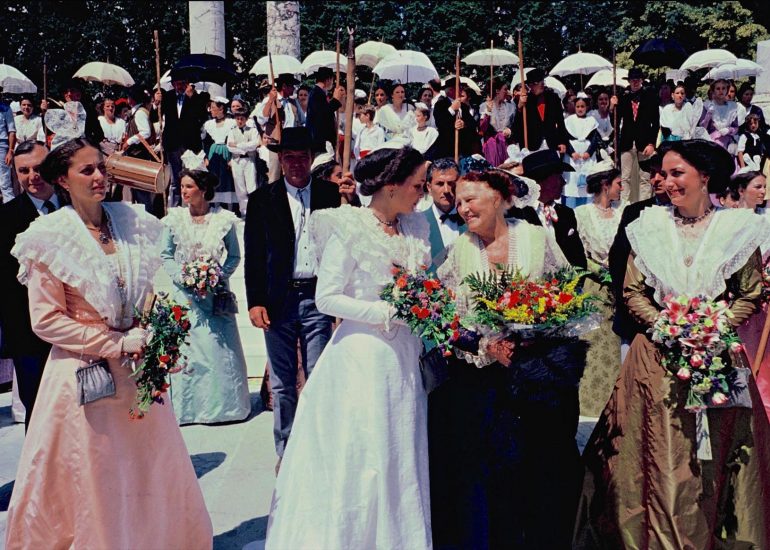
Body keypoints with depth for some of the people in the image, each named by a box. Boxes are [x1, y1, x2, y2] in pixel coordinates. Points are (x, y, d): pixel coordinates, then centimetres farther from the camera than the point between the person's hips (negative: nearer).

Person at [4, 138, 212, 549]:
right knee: (90, 482, 6)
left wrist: (150, 336, -4)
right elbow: (46, 319, -10)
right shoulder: (50, 237, -9)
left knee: (149, 474, 12)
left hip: (137, 369, 4)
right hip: (83, 372, -4)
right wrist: (117, 344, -15)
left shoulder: (133, 223, 3)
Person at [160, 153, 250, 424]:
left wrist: (219, 276, -11)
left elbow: (234, 256, 5)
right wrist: (181, 276, -10)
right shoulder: (174, 219, -1)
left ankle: (224, 403, 16)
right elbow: (166, 256, 6)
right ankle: (188, 406, 14)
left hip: (216, 293, -1)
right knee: (185, 348, 1)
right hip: (185, 294, 1)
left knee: (221, 348, 1)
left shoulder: (224, 219, -3)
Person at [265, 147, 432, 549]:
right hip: (362, 354, -6)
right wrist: (386, 312, -17)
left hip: (403, 355, 7)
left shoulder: (414, 229, 9)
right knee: (358, 458, -1)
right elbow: (326, 298, -14)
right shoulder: (350, 229, -11)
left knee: (401, 456, 10)